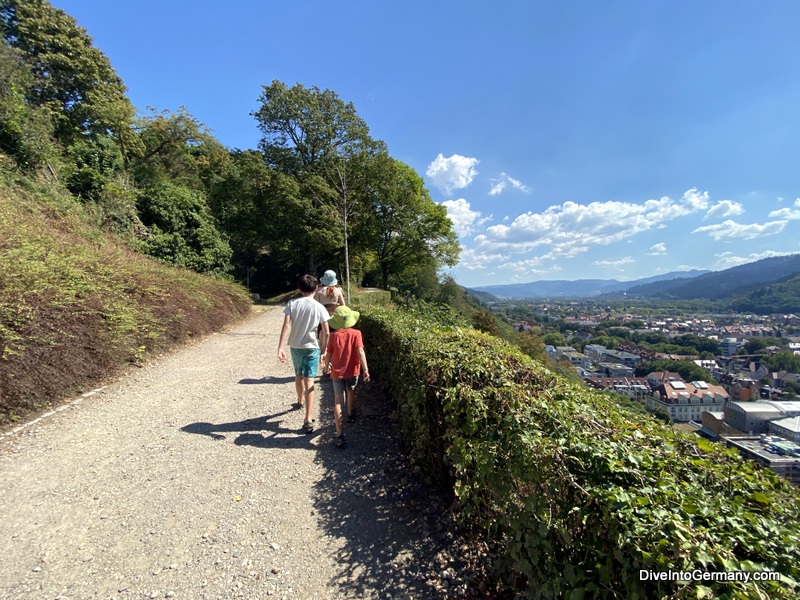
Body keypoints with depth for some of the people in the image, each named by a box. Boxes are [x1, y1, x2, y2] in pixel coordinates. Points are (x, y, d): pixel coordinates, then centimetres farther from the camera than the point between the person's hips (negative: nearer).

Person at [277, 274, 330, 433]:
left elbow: (286, 326, -16)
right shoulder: (319, 307, -9)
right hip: (312, 348, -2)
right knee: (309, 382, -3)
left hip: (295, 346, 2)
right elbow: (326, 333, -9)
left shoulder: (292, 303, -7)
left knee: (298, 376, 24)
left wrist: (280, 348, -17)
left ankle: (300, 401, 50)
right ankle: (308, 420, -8)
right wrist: (324, 351, 5)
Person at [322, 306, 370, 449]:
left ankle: (340, 435, -10)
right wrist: (365, 370, -17)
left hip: (337, 372, -1)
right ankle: (351, 415, 51)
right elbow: (360, 352, -17)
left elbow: (328, 354, 2)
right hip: (352, 371, 1)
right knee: (351, 392, 28)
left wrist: (326, 366, 21)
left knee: (338, 401, -3)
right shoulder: (356, 333, -7)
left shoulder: (334, 335, -4)